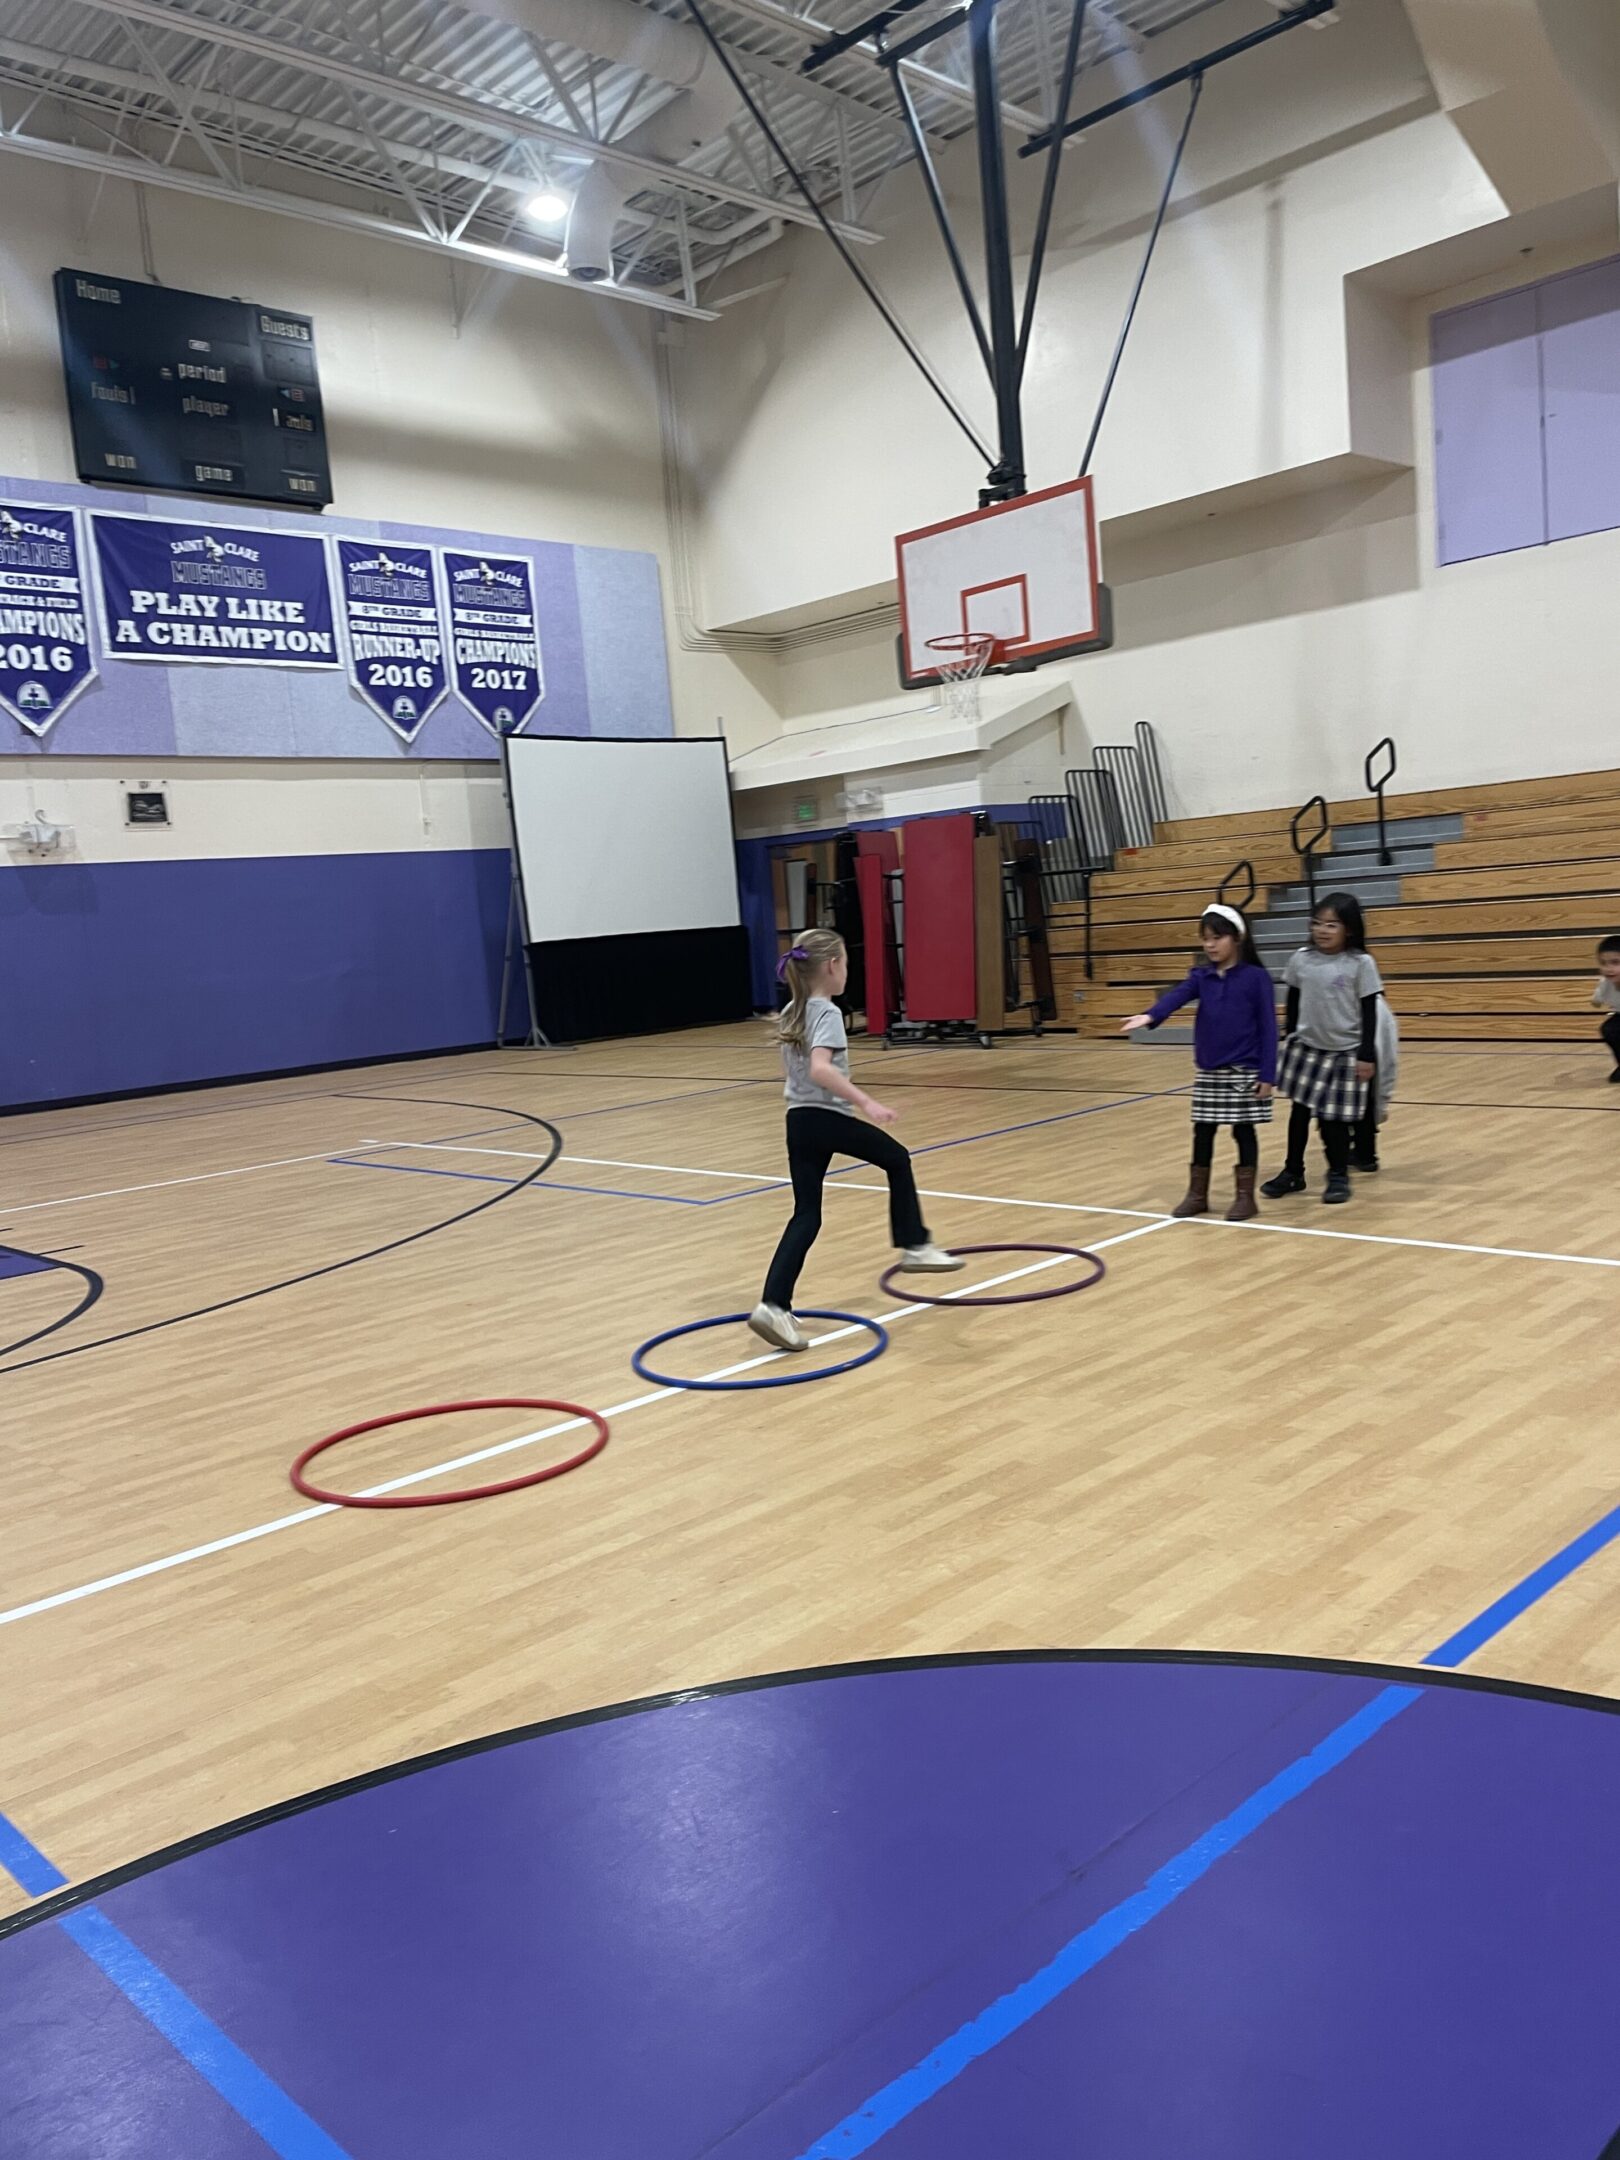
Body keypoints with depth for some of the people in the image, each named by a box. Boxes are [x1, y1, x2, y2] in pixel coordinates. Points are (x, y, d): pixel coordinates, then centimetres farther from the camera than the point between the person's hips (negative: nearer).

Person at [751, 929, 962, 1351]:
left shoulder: (791, 1013, 13)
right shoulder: (827, 1013, -13)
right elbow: (820, 1069, -29)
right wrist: (865, 1101, -32)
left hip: (798, 1120, 7)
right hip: (829, 1119, -7)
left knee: (806, 1215, 5)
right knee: (897, 1160, 18)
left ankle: (774, 1306, -7)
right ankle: (915, 1247, 25)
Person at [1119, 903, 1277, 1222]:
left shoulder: (1256, 977, -7)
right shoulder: (1201, 976, 4)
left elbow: (1268, 1028, -8)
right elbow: (1176, 996, -15)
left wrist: (1267, 1074, -12)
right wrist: (1149, 1016, -36)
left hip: (1244, 1072, -4)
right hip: (1207, 1072, 4)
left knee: (1243, 1131, 4)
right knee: (1202, 1132, 10)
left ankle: (1245, 1196, 15)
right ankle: (1197, 1194, 22)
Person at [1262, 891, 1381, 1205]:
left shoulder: (1361, 964, -11)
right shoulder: (1301, 959, -2)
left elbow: (1369, 1012, -8)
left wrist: (1367, 1055, -9)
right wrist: (1288, 1039, 11)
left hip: (1344, 1052, -3)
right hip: (1305, 1048, 3)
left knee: (1335, 1117, 2)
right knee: (1300, 1110, 11)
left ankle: (1339, 1176, 19)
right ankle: (1293, 1172, 24)